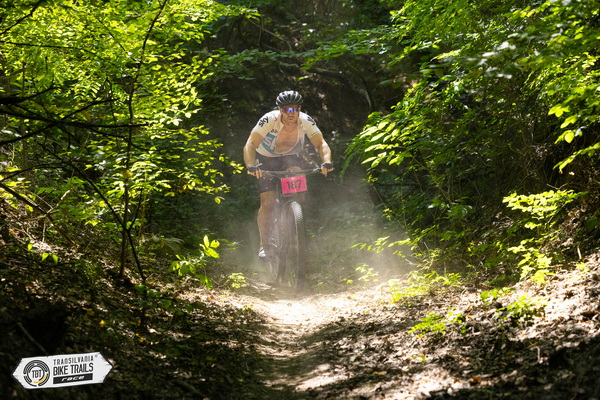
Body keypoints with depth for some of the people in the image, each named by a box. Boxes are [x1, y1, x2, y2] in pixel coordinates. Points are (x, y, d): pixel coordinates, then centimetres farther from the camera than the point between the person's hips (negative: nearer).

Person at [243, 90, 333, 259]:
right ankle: (264, 245, 2)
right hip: (266, 160, -2)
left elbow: (321, 144, -29)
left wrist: (327, 162, -49)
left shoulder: (306, 121, -24)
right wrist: (251, 166, -55)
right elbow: (250, 145, -37)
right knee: (267, 202, -12)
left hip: (290, 157, 2)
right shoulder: (269, 120, -31)